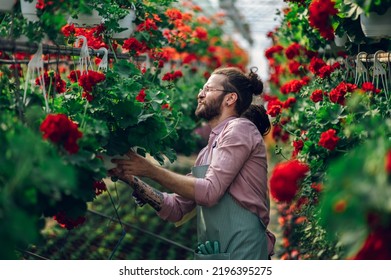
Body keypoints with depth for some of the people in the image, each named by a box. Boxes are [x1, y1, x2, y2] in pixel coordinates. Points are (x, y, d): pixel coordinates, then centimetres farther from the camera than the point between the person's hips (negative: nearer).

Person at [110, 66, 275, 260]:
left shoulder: (240, 129, -4)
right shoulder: (207, 152, 20)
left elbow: (210, 191, -15)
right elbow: (177, 209, 15)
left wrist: (152, 171, -12)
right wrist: (133, 181, 5)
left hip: (240, 252, -8)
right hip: (213, 253, 8)